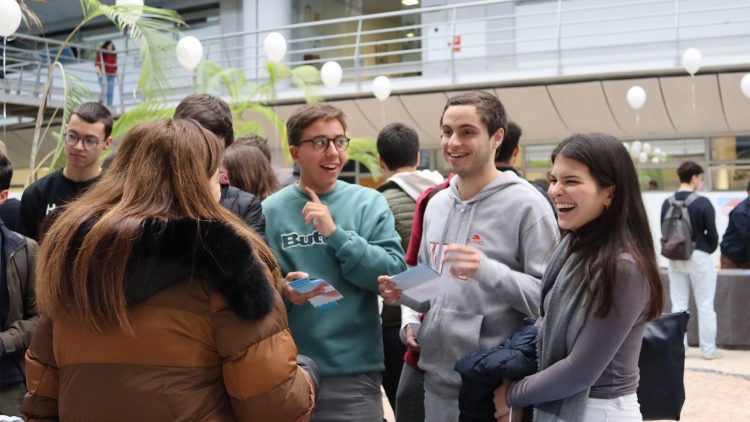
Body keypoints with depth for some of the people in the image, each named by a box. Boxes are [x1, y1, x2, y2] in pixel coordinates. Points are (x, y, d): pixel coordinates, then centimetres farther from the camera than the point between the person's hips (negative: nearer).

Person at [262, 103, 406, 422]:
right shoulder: (270, 211, 0)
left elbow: (396, 274, -9)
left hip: (354, 372, 0)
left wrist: (336, 234, -17)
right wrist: (282, 293, -19)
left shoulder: (369, 204, 0)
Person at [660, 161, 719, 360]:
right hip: (698, 256, -4)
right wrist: (709, 250, 8)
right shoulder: (702, 203, -14)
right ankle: (708, 349, 11)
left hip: (674, 258, 4)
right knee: (705, 305, 6)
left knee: (678, 305, 11)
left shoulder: (667, 203, 0)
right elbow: (712, 233, -10)